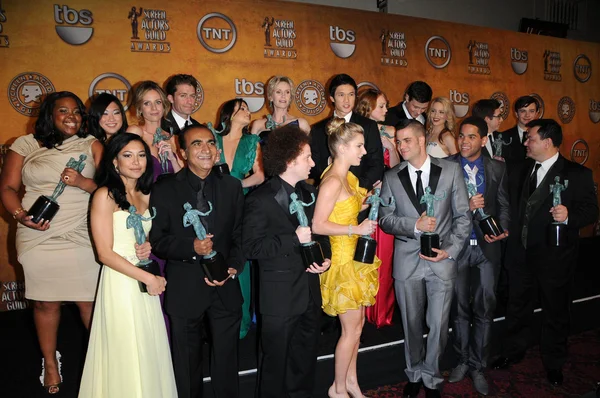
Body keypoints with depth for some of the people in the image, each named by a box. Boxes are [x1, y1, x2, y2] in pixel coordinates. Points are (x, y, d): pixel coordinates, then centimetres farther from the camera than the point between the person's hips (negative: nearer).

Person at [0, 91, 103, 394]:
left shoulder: (91, 145, 6)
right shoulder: (25, 145, 8)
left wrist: (81, 182, -18)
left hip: (83, 238, -1)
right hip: (39, 238, 1)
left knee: (89, 300, 0)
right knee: (45, 301, 10)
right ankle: (50, 362, 29)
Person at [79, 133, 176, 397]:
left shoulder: (146, 196, 8)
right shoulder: (105, 195, -10)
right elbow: (105, 253, -14)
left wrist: (150, 247, -5)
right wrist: (148, 278, -15)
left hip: (147, 283, 6)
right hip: (120, 283, -6)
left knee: (150, 350, 12)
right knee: (126, 353, 5)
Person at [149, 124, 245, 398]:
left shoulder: (232, 186, 3)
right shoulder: (165, 189, -4)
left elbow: (240, 235, 2)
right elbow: (157, 240, -8)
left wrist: (233, 268, -14)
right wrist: (191, 246, -24)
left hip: (225, 288, 2)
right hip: (184, 290, -1)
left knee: (227, 359, 15)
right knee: (186, 361, 17)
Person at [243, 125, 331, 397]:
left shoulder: (309, 192, 7)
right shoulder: (260, 200, -16)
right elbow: (251, 247, -20)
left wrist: (326, 257, -3)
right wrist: (294, 239, -24)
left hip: (310, 292, 7)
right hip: (279, 297, -6)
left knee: (305, 360, 21)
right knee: (276, 363, 11)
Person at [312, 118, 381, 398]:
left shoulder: (347, 177, 8)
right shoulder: (332, 181, -20)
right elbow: (318, 225, -23)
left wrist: (368, 201, 1)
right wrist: (357, 229, -23)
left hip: (354, 258, 9)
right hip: (341, 260, -9)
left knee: (357, 323, 17)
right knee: (352, 328, 4)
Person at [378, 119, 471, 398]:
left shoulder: (451, 170, -1)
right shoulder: (391, 178, 2)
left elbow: (463, 216, 0)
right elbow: (385, 219, -1)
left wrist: (450, 250, -10)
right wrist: (415, 225, -17)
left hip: (443, 259, -1)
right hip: (407, 260, 1)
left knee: (438, 324, 7)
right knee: (411, 323, 14)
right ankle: (414, 374, 36)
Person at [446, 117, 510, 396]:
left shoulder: (497, 168, 3)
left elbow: (503, 205, 4)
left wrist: (502, 229, -13)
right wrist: (466, 206, -22)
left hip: (487, 247, 1)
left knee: (484, 309, 6)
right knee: (460, 307, 14)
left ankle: (477, 366, 22)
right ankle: (463, 360, 31)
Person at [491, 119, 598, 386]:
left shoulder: (577, 174, -9)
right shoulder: (523, 170, 8)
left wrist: (569, 216, -32)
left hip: (554, 256, -4)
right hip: (520, 252, 5)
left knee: (555, 310, 13)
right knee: (517, 305, 18)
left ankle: (554, 362, 33)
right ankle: (513, 351, 38)